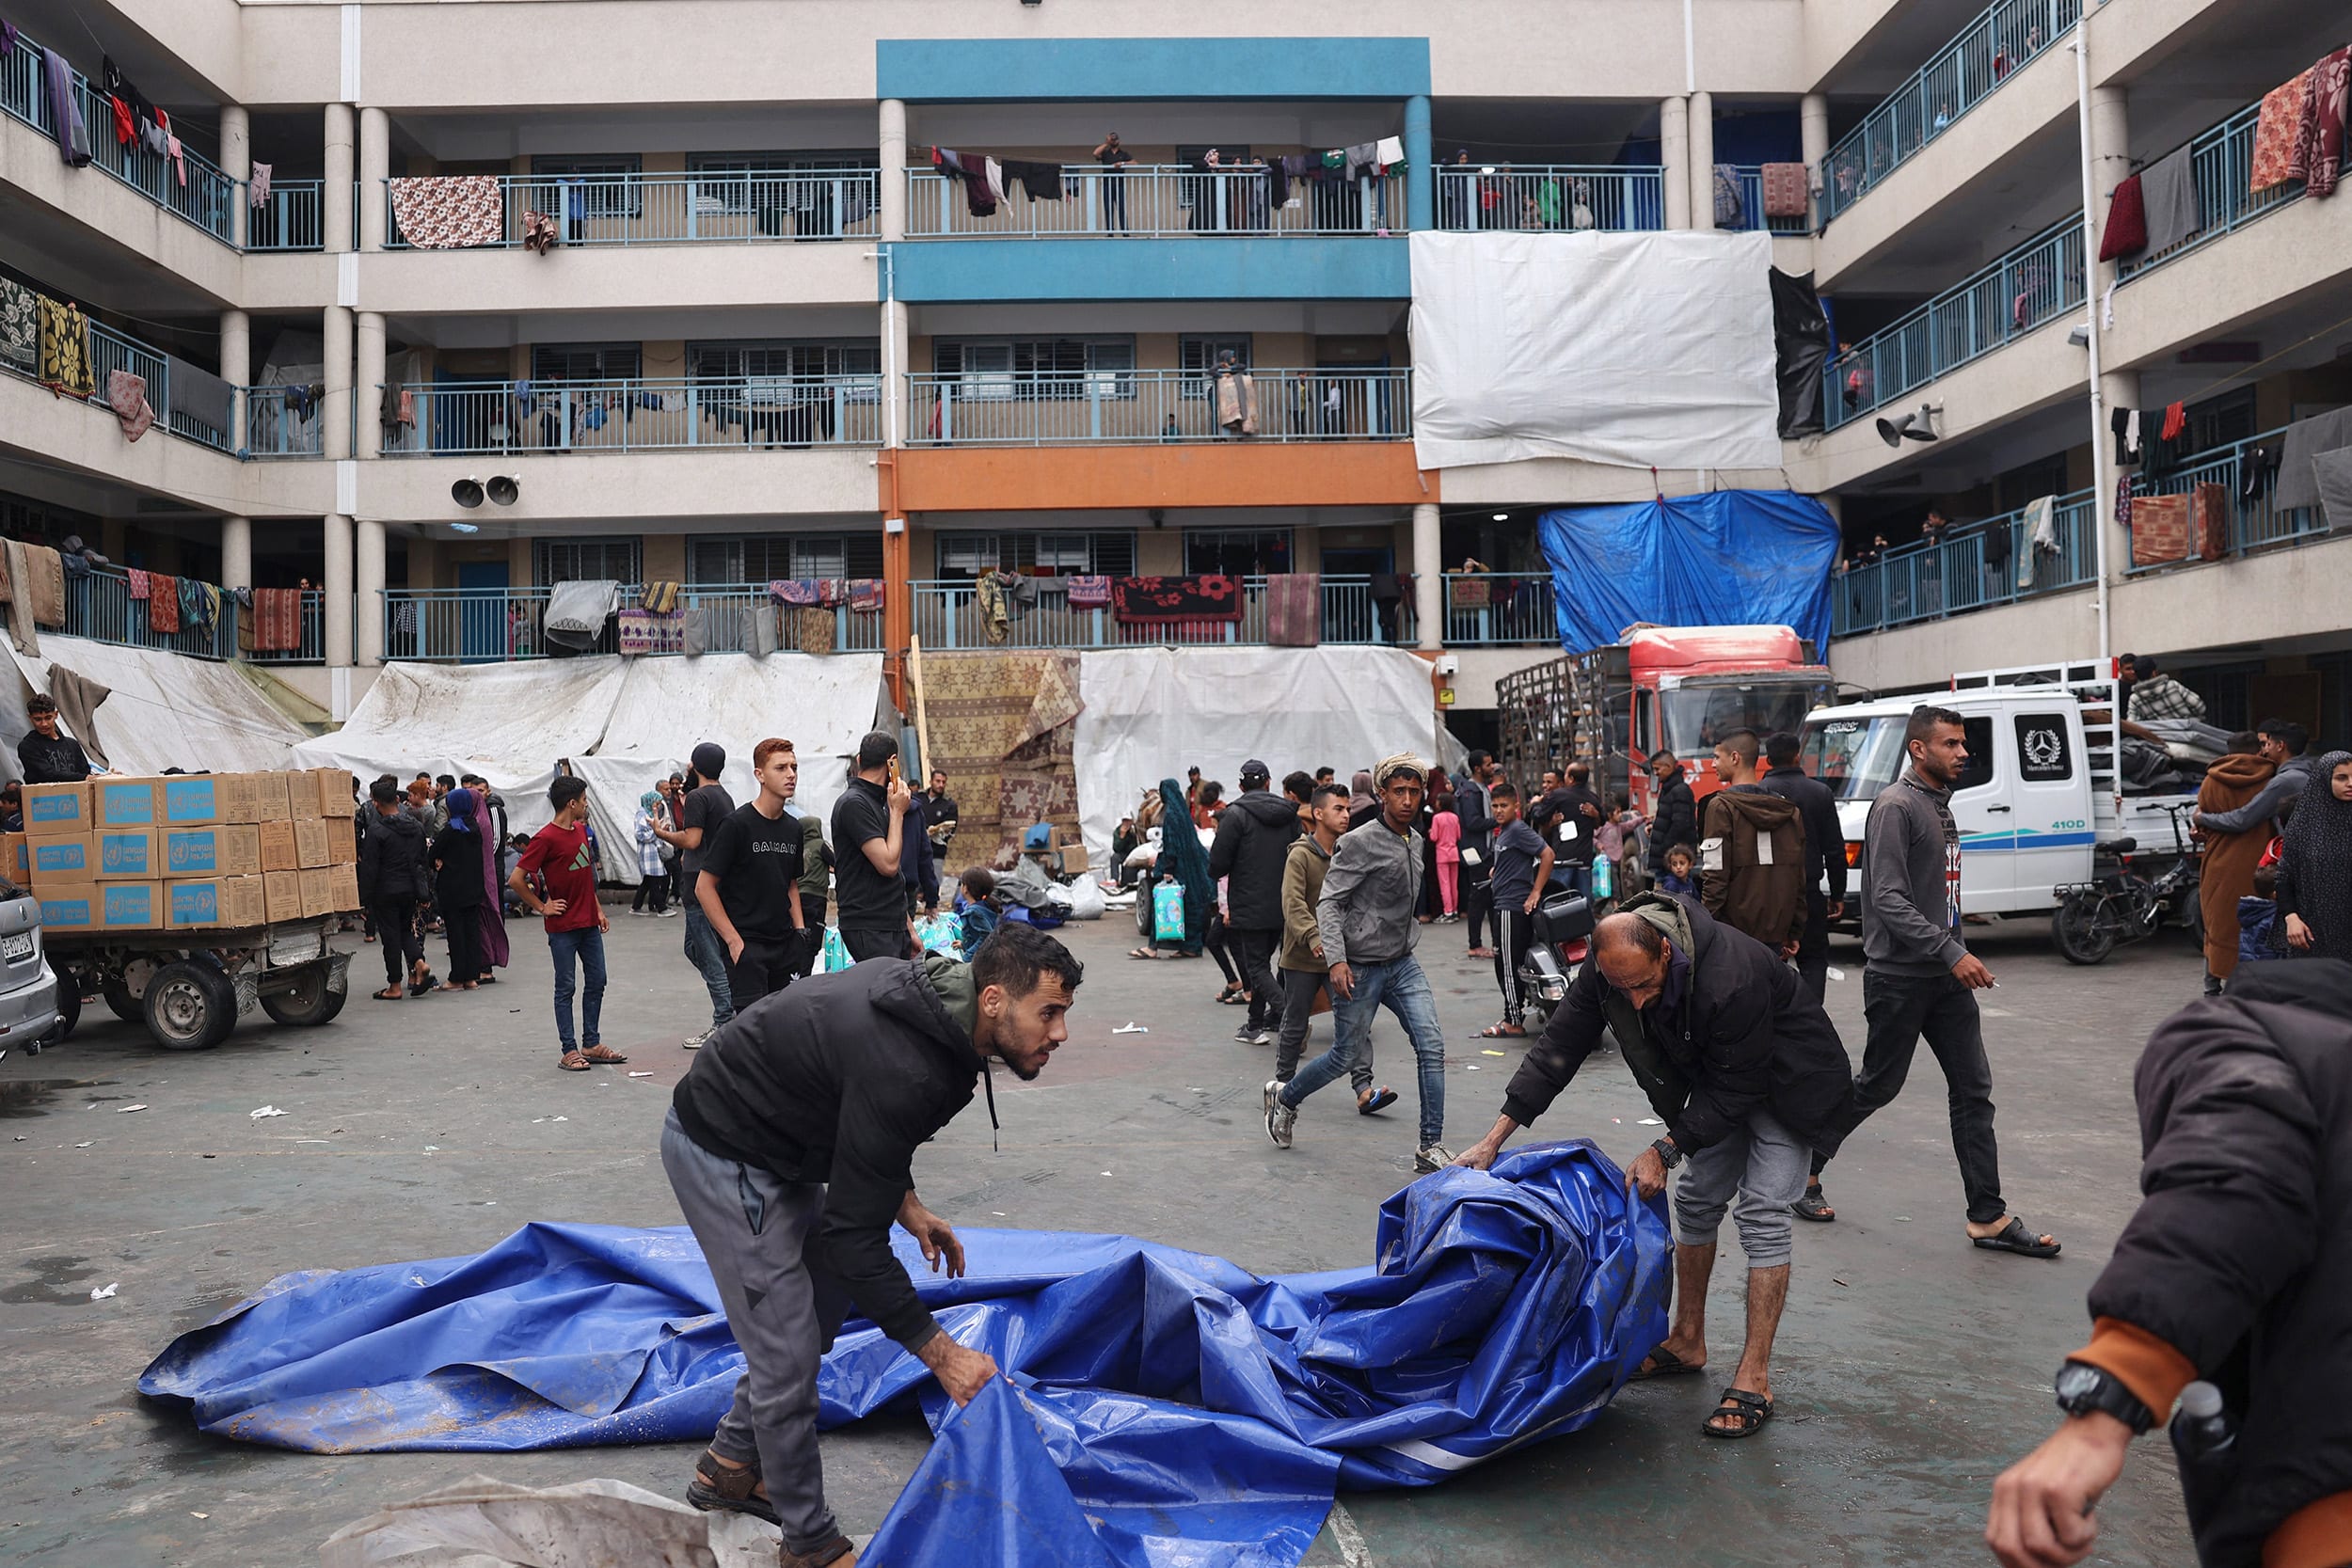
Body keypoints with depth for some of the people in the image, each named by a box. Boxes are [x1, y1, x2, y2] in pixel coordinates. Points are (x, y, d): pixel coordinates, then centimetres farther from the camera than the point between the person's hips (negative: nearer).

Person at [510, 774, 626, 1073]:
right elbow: (516, 879, -17)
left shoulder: (580, 830, 9)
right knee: (566, 987, 1)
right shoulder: (546, 838, -15)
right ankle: (569, 1051, 8)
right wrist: (541, 907, -11)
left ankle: (591, 1044, 21)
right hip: (563, 927, -8)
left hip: (589, 923, 8)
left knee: (596, 982, 11)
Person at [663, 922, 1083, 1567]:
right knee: (788, 1351, -5)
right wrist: (940, 1352, -24)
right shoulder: (906, 1070, -35)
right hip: (723, 1156, -10)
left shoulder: (940, 992, -7)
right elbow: (852, 1235, -29)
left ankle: (730, 1467, 37)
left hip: (778, 1144, 10)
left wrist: (906, 1202, 4)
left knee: (822, 1310, 19)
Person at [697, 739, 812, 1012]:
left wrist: (799, 928, 9)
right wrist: (733, 940, -14)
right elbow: (704, 887, -10)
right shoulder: (737, 824, -10)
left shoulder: (794, 828, 10)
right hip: (746, 945, -7)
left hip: (784, 945, 7)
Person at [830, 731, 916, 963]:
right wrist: (897, 811, -7)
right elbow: (888, 864, -19)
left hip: (893, 926, 9)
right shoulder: (854, 803, -12)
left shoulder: (878, 802, 18)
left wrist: (908, 927, 21)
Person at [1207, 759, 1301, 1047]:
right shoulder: (1289, 813, 7)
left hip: (1250, 906, -6)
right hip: (1283, 906, 6)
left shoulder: (1237, 815, -11)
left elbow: (1217, 865, -12)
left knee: (1257, 965, -2)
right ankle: (1255, 1025, 23)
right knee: (1262, 959, 18)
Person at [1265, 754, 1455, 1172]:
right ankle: (1284, 1098, 32)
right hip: (1360, 968, -6)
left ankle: (1431, 1146, 1)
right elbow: (1329, 902, -18)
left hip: (1403, 964, 6)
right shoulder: (1360, 842, -15)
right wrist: (1337, 960, -26)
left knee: (1432, 1048, -6)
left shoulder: (1416, 841, 9)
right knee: (1345, 1055, 5)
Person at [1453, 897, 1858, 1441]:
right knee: (1697, 1199, 10)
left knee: (1761, 1211, -12)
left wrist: (1665, 1151, -29)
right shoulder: (1608, 968, -22)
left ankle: (1754, 1380, -8)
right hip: (1720, 1077, 7)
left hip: (1785, 1081, -6)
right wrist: (1495, 1137, -17)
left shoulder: (1733, 979, -42)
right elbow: (1558, 1047, -14)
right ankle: (1687, 1343, 24)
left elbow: (1735, 1090, -30)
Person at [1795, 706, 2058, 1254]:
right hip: (1899, 977, -8)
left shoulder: (1940, 804, 14)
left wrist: (1956, 953, 17)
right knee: (1877, 1085, 3)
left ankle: (1989, 1218, 9)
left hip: (1945, 978, 8)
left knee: (1974, 1089, 5)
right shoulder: (1896, 806, -15)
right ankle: (1802, 1166, 21)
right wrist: (1952, 952, -25)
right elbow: (1890, 900, -22)